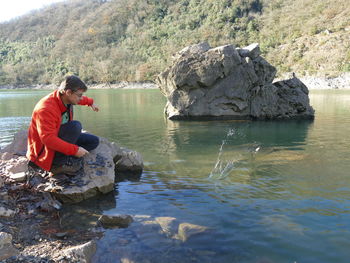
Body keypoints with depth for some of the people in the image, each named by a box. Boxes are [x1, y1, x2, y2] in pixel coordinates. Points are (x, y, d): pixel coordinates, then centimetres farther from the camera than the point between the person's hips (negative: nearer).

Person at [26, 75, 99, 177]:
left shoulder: (65, 98, -4)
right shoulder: (46, 108, -30)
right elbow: (48, 139, -37)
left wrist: (91, 102, 42)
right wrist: (75, 150, -38)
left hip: (59, 140, 9)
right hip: (45, 151, -9)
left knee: (94, 141, 3)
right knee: (75, 126, -29)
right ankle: (58, 165, -23)